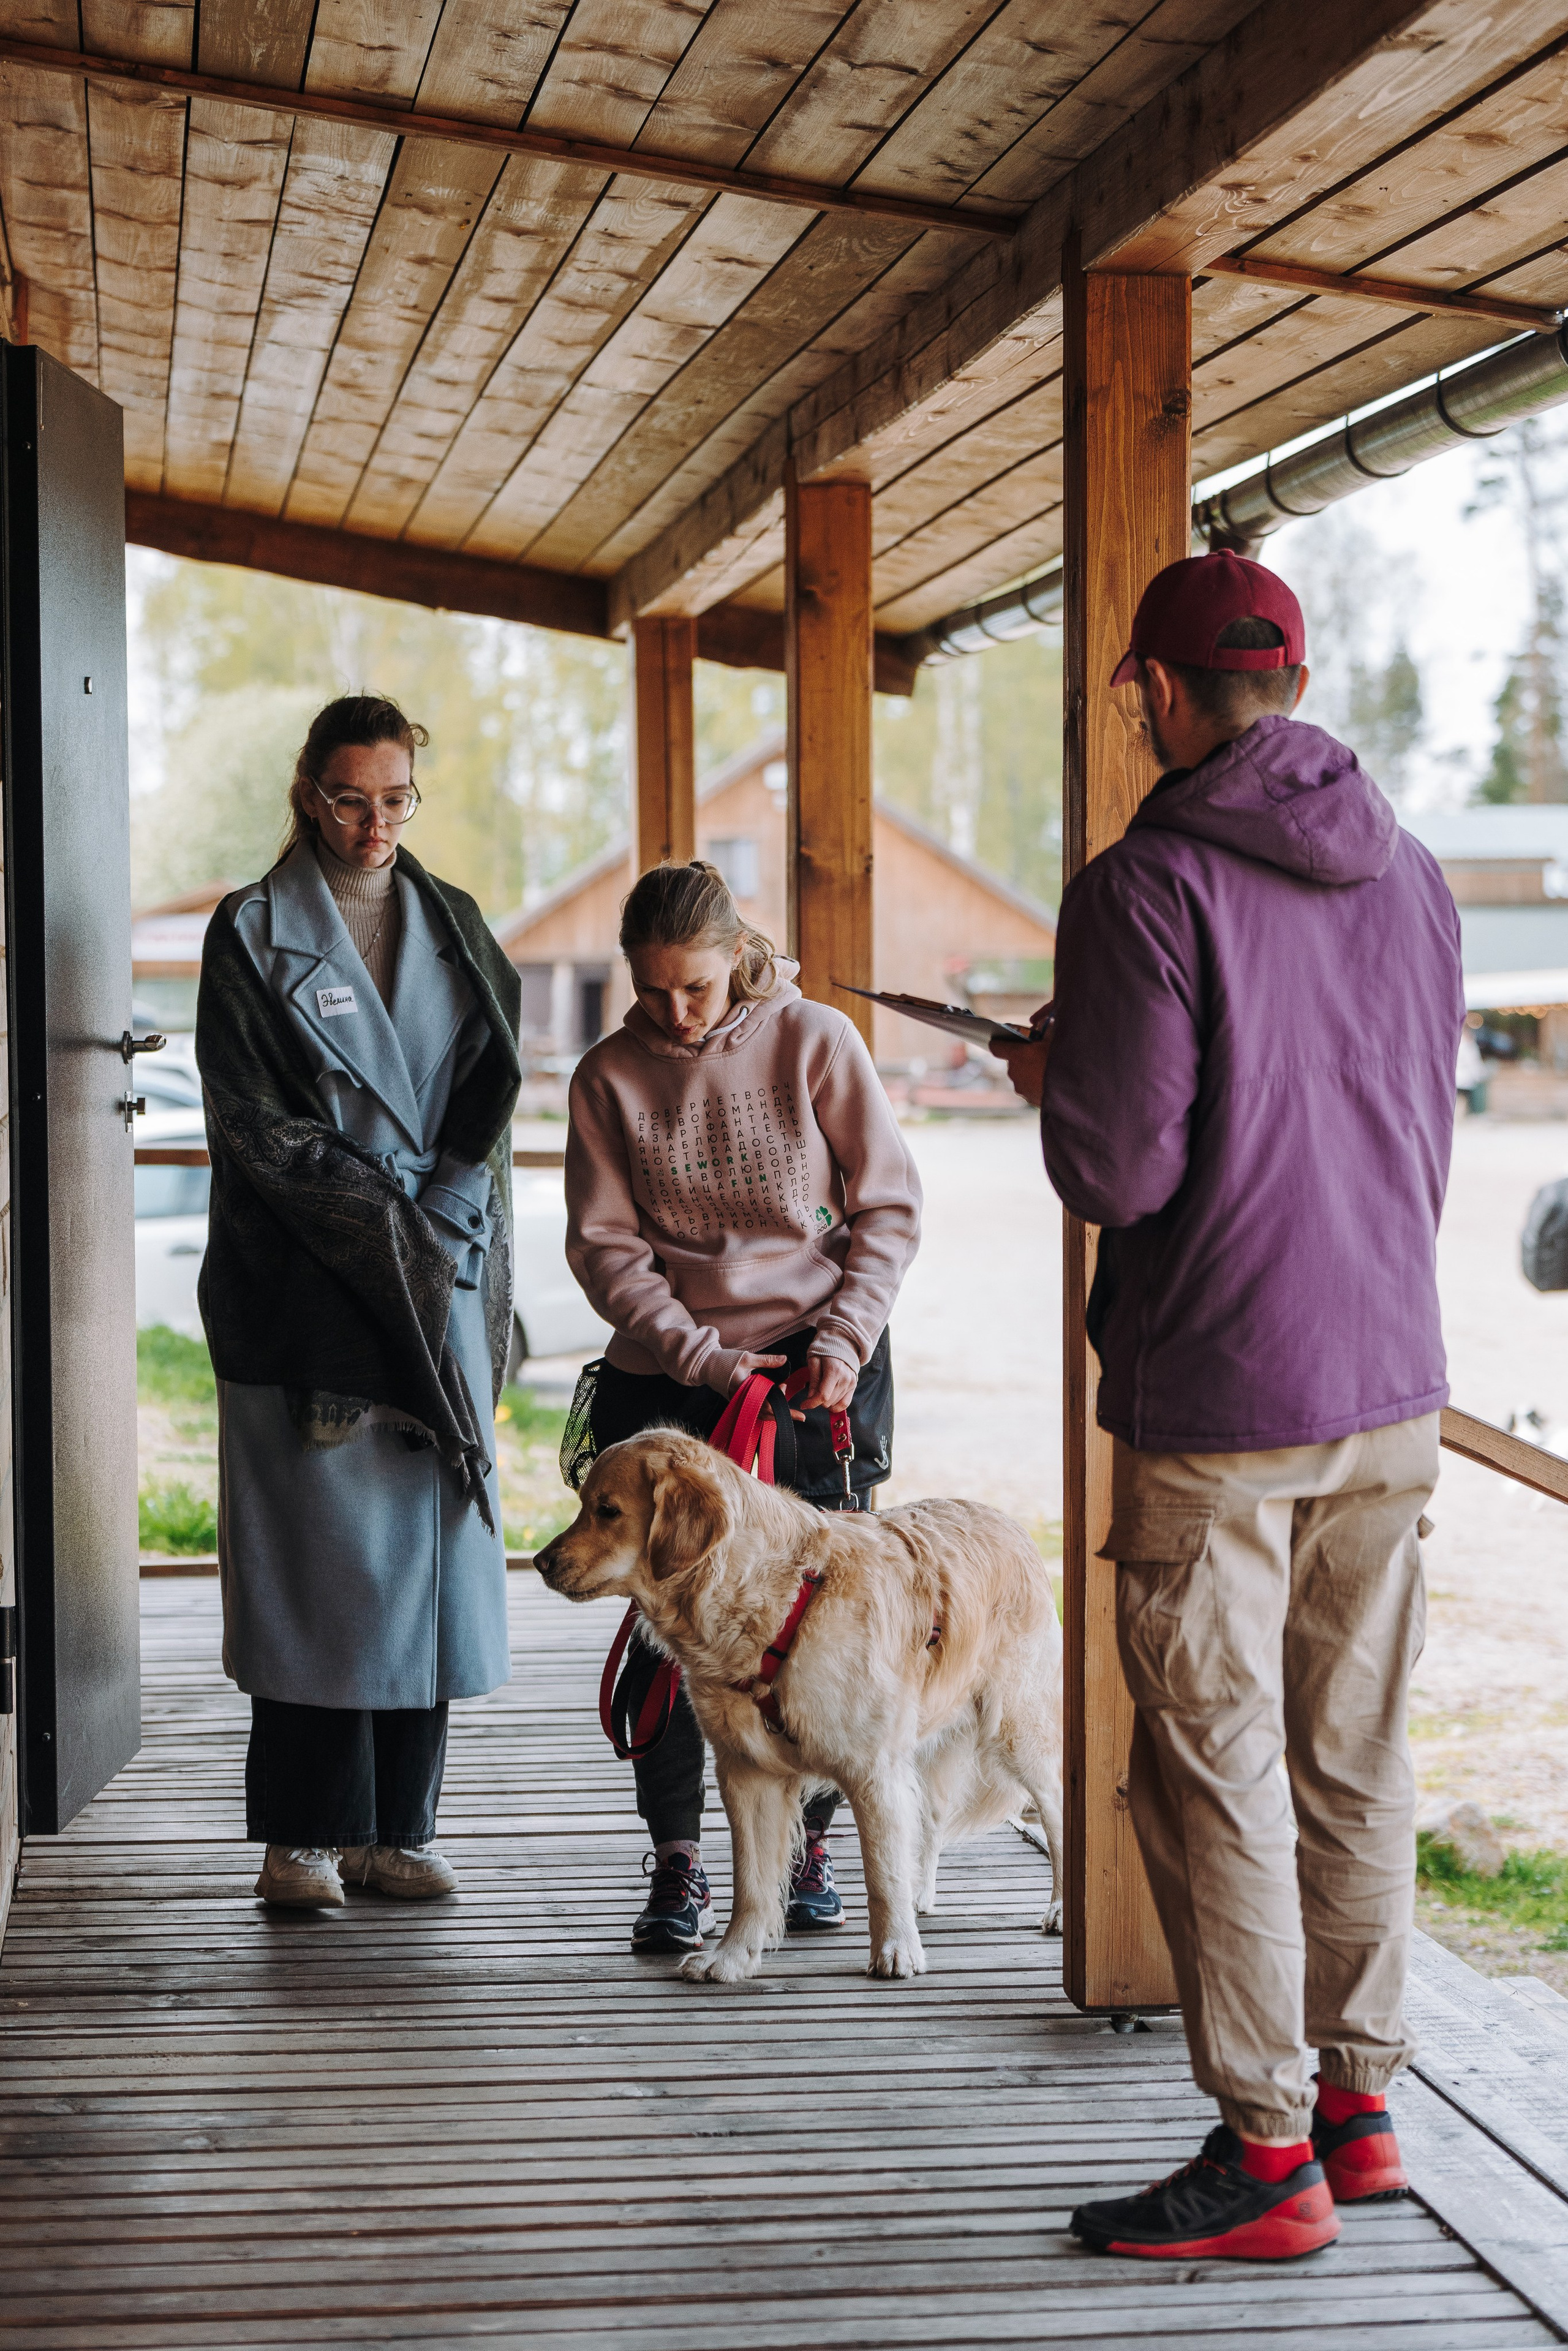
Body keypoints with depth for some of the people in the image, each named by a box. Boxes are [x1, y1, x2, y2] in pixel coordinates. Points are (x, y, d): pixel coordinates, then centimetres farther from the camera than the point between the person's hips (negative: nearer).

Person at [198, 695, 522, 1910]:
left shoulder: (454, 929, 13)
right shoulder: (254, 935, -1)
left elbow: (490, 1101, 11)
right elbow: (253, 1124, -6)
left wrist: (443, 1215, -5)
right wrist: (382, 1219, -11)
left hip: (445, 1287, 4)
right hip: (307, 1294, -4)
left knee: (432, 1548, 3)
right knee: (318, 1552, -4)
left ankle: (398, 1828, 11)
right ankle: (306, 1838, 4)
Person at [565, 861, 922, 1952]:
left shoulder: (816, 1042, -3)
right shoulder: (609, 1076, 0)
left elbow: (890, 1208, 2)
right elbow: (606, 1246, 0)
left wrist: (844, 1339, -10)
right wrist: (705, 1361, -12)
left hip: (818, 1365, -1)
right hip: (665, 1374, 1)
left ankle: (807, 1844, 16)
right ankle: (678, 1863, 9)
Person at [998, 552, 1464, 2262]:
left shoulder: (1148, 886, -14)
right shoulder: (1410, 876, 9)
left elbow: (1117, 1170, -16)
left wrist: (1054, 1084, 3)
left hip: (1215, 1402, -7)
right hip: (1391, 1387, 7)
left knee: (1216, 1774, 1)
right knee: (1356, 1764, 13)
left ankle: (1266, 2154, 5)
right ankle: (1358, 2103, 22)